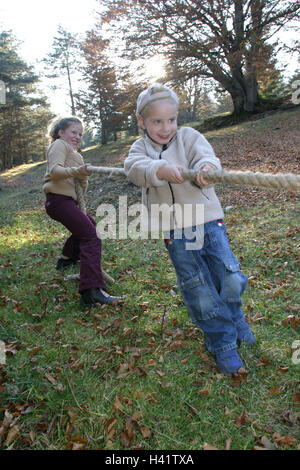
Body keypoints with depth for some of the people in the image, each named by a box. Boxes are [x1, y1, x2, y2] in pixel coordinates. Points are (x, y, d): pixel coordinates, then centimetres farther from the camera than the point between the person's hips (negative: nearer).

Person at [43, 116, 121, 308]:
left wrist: (84, 177, 1)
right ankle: (92, 291, -34)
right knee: (92, 237, -22)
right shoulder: (59, 145, 2)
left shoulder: (74, 153, 29)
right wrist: (78, 171, -31)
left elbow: (81, 187, 22)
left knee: (89, 225, 33)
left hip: (68, 200, 10)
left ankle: (67, 258, 47)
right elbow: (55, 170, -17)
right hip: (59, 200, -10)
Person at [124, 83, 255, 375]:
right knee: (198, 291, 3)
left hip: (208, 220, 0)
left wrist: (207, 166, -40)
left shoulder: (188, 136, 6)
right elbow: (134, 167, -15)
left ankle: (233, 319, 37)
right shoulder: (141, 147, 8)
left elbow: (204, 154, -14)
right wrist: (161, 169, -37)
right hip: (174, 231, 0)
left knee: (230, 280, 2)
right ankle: (223, 345, 22)